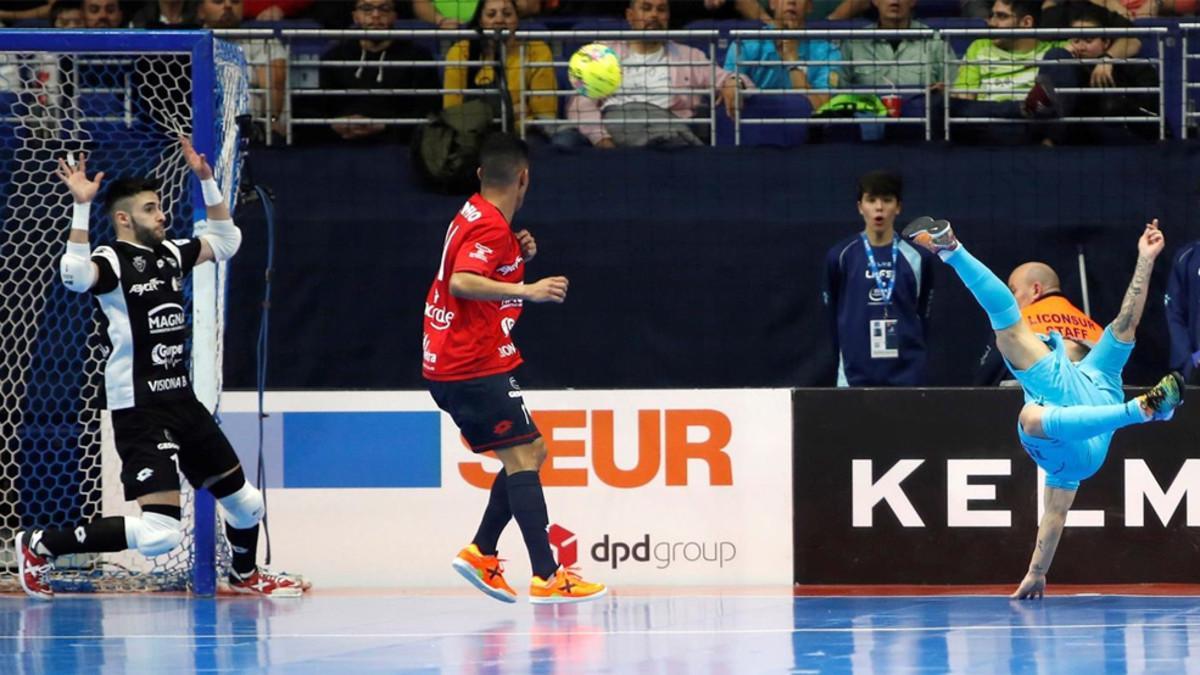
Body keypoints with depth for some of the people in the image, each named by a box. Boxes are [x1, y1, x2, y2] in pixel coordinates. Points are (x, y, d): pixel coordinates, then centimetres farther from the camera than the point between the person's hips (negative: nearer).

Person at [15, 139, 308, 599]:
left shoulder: (170, 254, 10)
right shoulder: (111, 261, -13)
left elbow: (225, 241, 26)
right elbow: (76, 276, -36)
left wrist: (206, 180, 15)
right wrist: (82, 207, -37)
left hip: (181, 402, 8)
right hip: (138, 411, -8)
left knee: (246, 504, 20)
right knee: (160, 534, -19)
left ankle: (245, 576, 49)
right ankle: (40, 546, -5)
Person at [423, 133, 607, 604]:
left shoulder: (472, 217, 14)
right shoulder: (491, 227, -15)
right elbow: (461, 284, -29)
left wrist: (518, 257, 11)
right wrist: (528, 290, -32)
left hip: (448, 365, 10)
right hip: (476, 365, -10)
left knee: (530, 454, 14)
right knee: (523, 456, -12)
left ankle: (481, 553, 9)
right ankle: (546, 578, -18)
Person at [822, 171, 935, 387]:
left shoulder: (917, 258, 3)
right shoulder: (841, 256, 1)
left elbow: (922, 316, 11)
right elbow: (833, 315, 8)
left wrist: (912, 356, 10)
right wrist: (846, 359, 10)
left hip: (907, 376, 1)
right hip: (856, 376, -1)